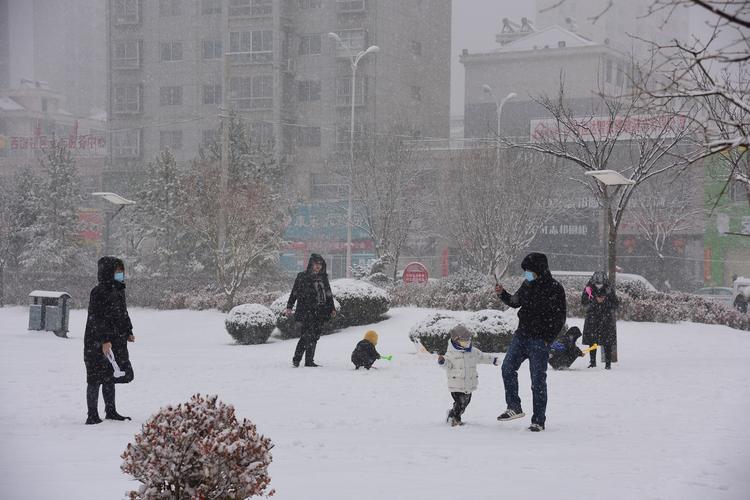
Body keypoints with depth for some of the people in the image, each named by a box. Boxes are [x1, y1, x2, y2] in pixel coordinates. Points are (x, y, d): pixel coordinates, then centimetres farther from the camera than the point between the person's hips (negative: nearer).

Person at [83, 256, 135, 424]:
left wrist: (128, 332, 18)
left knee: (109, 377, 16)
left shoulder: (119, 291, 13)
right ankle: (92, 415, 4)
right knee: (96, 378, -2)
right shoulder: (98, 292, -15)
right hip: (98, 343, -8)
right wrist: (104, 340, -24)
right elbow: (96, 318, -19)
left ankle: (111, 411, 26)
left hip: (116, 343, 8)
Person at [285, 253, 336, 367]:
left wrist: (332, 308, 19)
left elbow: (329, 294, 22)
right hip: (307, 312, -6)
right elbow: (294, 293, -1)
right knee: (307, 334, -14)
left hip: (320, 312, 6)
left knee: (315, 336, 4)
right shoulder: (302, 277, -1)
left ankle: (309, 360, 10)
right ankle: (296, 359, -6)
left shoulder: (323, 277, 15)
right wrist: (289, 307, -7)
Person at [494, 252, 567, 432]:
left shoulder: (555, 289, -10)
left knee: (538, 380, -2)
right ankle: (514, 408, 10)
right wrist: (502, 294, 7)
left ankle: (538, 420, 5)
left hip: (539, 341, -6)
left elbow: (560, 318, -10)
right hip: (521, 336, 6)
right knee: (508, 368, -2)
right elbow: (515, 302, 25)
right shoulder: (527, 285, 9)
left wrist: (547, 340, -16)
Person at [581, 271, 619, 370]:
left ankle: (608, 363, 1)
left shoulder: (609, 290, -4)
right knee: (592, 341, 3)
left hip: (607, 320, -1)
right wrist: (595, 301, -20)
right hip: (592, 319, 1)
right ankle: (593, 362, 15)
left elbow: (616, 304, -3)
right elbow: (584, 304, -4)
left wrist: (605, 301, -18)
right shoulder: (588, 289, -3)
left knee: (607, 343, -5)